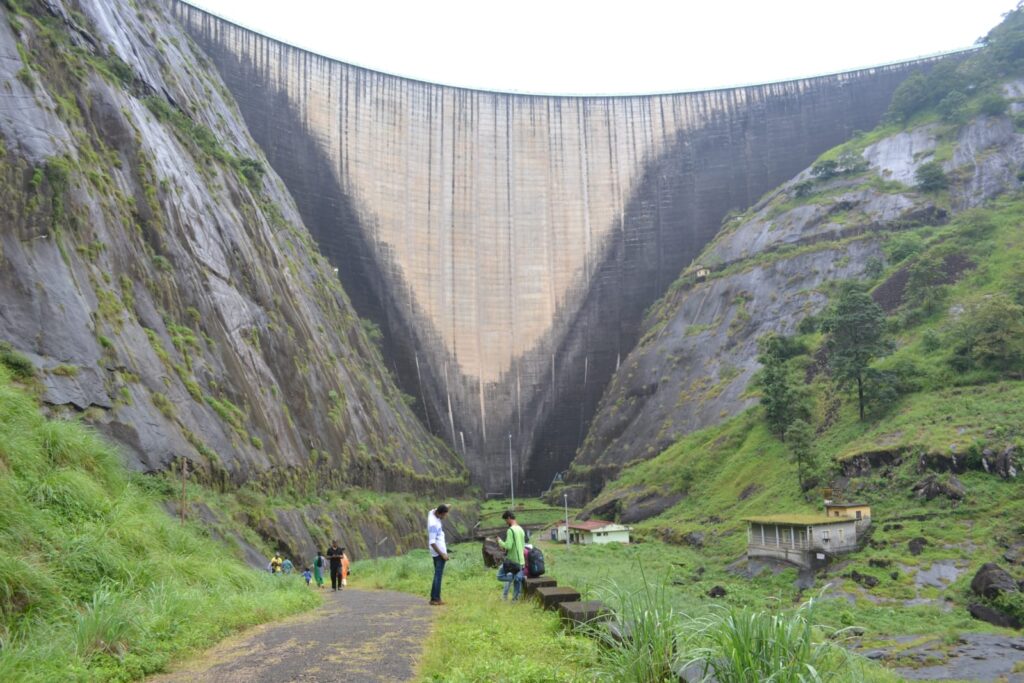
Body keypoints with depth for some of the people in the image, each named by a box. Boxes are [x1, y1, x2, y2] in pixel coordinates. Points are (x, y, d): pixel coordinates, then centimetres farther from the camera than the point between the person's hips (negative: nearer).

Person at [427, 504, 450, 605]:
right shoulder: (433, 524, -27)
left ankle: (434, 597, 19)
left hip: (438, 552, 10)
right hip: (439, 552, -10)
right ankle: (435, 598, 0)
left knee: (438, 574, 15)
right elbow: (432, 542, -26)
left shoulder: (432, 512, -2)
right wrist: (442, 554, -20)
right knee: (438, 575, -4)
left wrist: (446, 508, 4)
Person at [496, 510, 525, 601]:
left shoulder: (511, 530, -15)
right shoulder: (521, 529, 11)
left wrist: (500, 542, -5)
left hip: (512, 560, -8)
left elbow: (508, 546, -22)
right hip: (520, 560, 8)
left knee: (500, 576, 3)